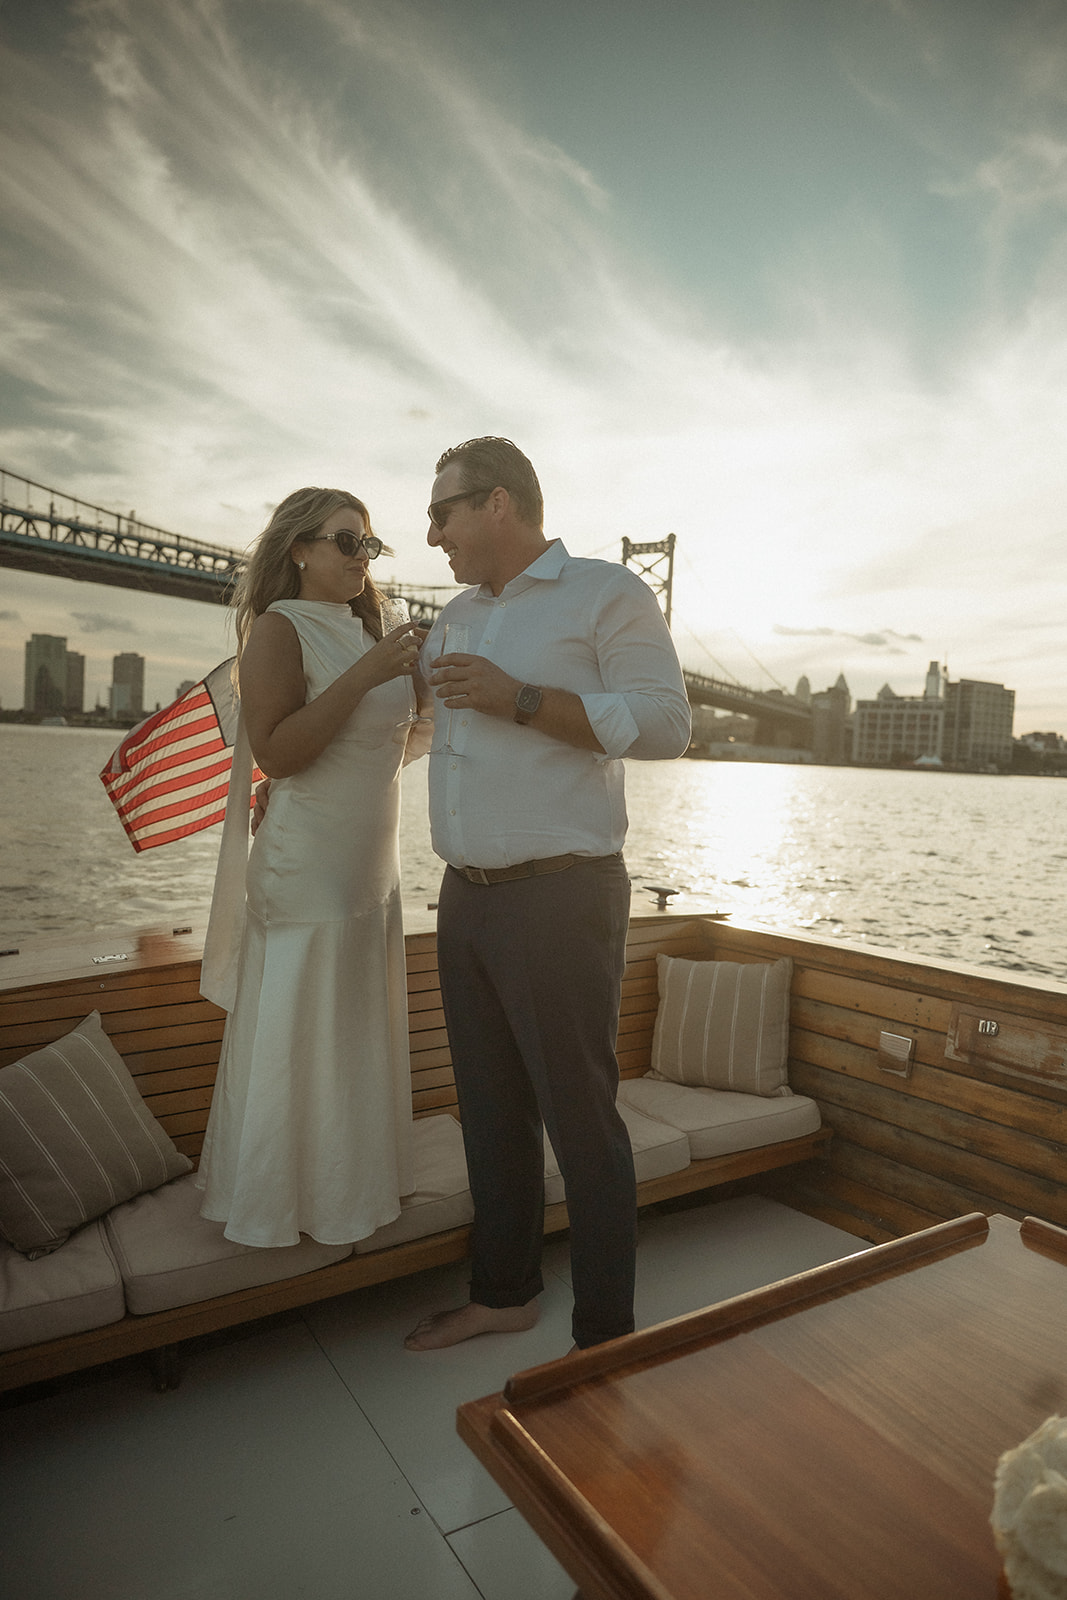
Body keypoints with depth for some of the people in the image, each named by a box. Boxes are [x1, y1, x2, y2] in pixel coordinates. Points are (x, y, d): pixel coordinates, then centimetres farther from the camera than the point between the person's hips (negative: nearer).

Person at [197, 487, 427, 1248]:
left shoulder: (361, 634, 15)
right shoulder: (279, 629, -9)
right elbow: (276, 752, -21)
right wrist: (366, 674, -24)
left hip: (372, 869, 8)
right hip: (307, 867, -8)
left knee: (359, 1036, 16)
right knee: (292, 1040, 1)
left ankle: (348, 1186, 32)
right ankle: (272, 1211, 18)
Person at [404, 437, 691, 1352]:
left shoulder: (608, 594, -2)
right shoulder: (455, 618, 18)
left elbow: (664, 725, -14)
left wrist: (519, 699, -18)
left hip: (560, 898, -7)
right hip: (465, 899, 7)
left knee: (580, 1119, 0)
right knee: (491, 1111, 16)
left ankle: (605, 1336, 18)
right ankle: (504, 1293, 34)